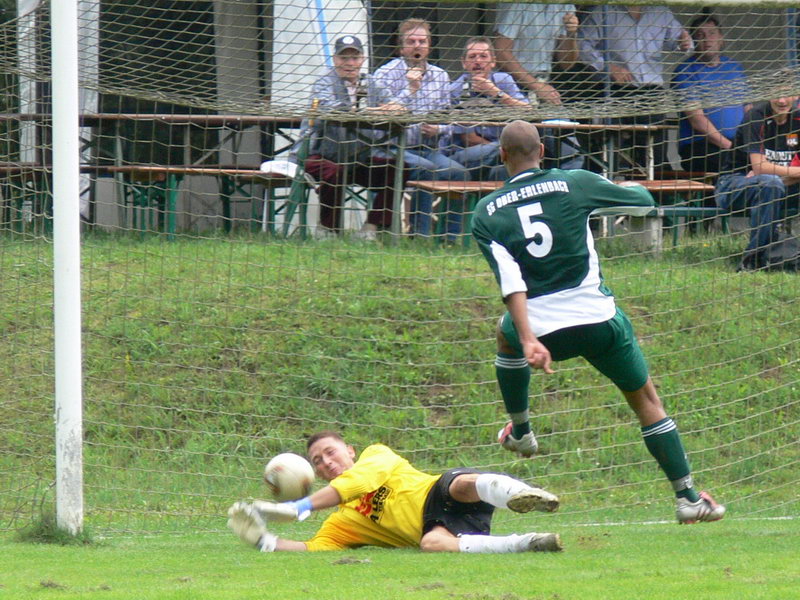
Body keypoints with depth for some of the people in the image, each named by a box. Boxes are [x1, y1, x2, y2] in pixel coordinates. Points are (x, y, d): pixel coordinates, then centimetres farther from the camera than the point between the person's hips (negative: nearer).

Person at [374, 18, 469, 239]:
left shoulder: (440, 76, 15)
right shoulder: (386, 75, 1)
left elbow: (449, 120, 18)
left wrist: (438, 129, -5)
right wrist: (410, 90, -17)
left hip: (431, 151, 5)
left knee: (459, 172, -24)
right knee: (426, 169, -34)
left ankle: (452, 238, -17)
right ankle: (420, 235, -30)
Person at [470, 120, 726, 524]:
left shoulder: (486, 213, 2)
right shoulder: (575, 184, 0)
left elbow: (509, 279, -10)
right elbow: (644, 202, 11)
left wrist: (528, 339, -19)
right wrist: (633, 188, 36)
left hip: (541, 327, 1)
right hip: (598, 320, -1)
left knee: (506, 334, 38)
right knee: (647, 400, 12)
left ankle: (520, 431, 43)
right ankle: (688, 498, 5)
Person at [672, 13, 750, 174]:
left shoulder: (734, 68, 20)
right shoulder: (686, 72, 1)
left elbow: (747, 110, 19)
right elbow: (697, 120, -8)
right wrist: (729, 146, -15)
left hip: (739, 144, 5)